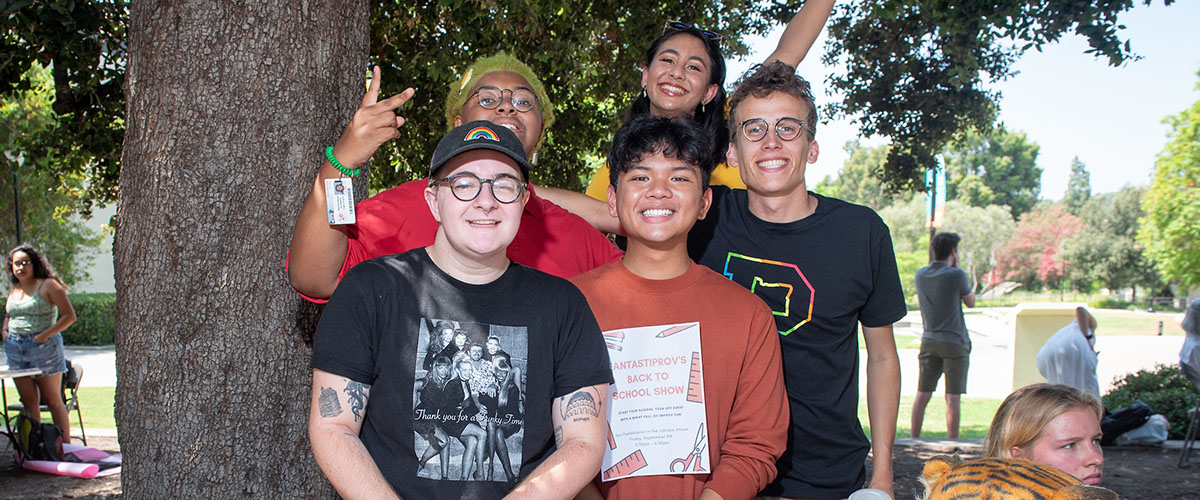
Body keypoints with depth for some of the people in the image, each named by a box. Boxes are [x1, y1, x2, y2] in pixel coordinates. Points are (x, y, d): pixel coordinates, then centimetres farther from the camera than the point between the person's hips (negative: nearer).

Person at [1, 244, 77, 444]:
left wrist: (46, 334, -15)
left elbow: (69, 316, -7)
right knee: (29, 402, 6)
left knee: (53, 401, -1)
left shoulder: (48, 285, -4)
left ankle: (66, 445, 5)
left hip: (43, 347, -5)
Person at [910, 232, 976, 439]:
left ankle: (914, 440, 14)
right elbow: (970, 302, 4)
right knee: (952, 398, -1)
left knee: (922, 395, 9)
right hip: (955, 343, -5)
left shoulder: (920, 275, 3)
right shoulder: (956, 275, -13)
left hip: (929, 342, 5)